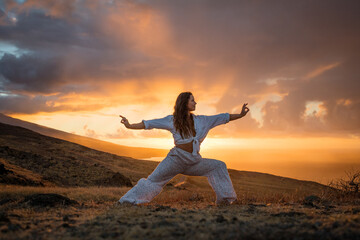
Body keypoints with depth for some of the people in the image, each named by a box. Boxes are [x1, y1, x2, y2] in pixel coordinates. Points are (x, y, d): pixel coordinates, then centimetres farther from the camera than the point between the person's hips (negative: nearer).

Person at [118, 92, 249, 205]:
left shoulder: (200, 120, 11)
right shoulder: (172, 120, 0)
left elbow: (222, 118, 14)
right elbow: (149, 124, -2)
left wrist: (240, 115, 11)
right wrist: (130, 126, -9)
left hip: (194, 161, 4)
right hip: (177, 158, -4)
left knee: (219, 166, 2)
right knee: (153, 179, -8)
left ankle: (224, 200, 8)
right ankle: (128, 201, -1)